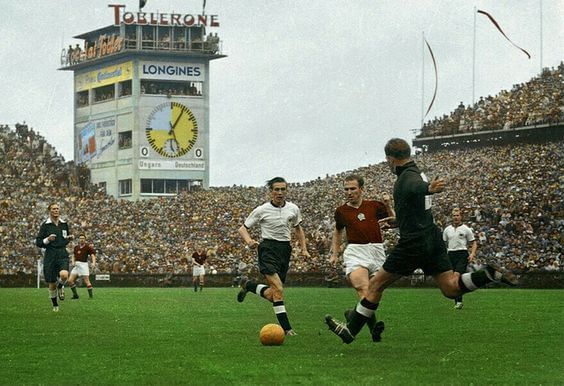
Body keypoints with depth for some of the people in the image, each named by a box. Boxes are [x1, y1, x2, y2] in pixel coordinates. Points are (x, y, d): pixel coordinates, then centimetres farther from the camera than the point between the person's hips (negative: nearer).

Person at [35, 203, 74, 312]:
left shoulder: (64, 224, 9)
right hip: (50, 256, -1)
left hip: (63, 254, 1)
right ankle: (55, 305, 25)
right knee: (52, 284, 2)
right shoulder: (45, 225, -2)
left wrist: (69, 238, 1)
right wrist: (47, 240, -19)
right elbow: (38, 242, -2)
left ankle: (60, 286, 8)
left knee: (64, 275, -28)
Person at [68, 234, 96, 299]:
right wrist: (73, 262, 2)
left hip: (83, 264, -6)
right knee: (70, 280, -2)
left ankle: (91, 295, 1)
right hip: (76, 265, 6)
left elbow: (93, 255, -11)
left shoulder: (88, 246, -4)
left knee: (86, 281, -9)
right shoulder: (76, 247, 13)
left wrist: (93, 263, -27)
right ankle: (75, 295, 8)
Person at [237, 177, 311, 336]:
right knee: (278, 289, -21)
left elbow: (298, 228, 24)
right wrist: (249, 241, -17)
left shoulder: (293, 209, 6)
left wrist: (304, 248, 15)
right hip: (268, 249, -5)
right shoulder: (261, 210, -4)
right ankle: (286, 327, -19)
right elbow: (243, 229, 3)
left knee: (272, 294, 3)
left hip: (285, 250, 5)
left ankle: (248, 285, 31)